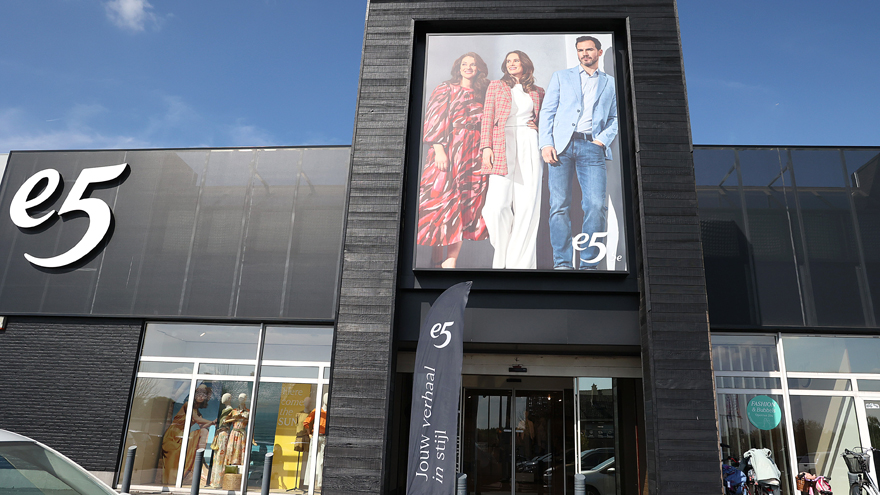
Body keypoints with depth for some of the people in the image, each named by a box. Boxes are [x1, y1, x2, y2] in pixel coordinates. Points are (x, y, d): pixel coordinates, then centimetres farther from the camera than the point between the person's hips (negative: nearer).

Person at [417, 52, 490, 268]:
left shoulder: (481, 95, 19)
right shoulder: (446, 89, 9)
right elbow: (435, 119, -2)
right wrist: (439, 149, -14)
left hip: (473, 155, 4)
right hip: (448, 151, -4)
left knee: (467, 201, -4)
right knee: (442, 199, -9)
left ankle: (451, 262, -3)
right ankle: (436, 259, -2)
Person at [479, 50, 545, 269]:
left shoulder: (537, 92, 19)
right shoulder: (496, 86, 16)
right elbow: (488, 118, 8)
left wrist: (539, 126, 6)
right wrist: (486, 147, -4)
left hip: (530, 146, 2)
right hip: (503, 147, -1)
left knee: (527, 205, -6)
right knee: (497, 205, -13)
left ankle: (520, 262, 0)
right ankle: (502, 259, 5)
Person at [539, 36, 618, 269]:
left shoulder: (611, 83, 22)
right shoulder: (561, 76, 19)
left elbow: (616, 118, 17)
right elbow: (547, 112, 10)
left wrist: (603, 139, -3)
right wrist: (546, 144, -4)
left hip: (591, 147, 1)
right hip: (561, 146, 0)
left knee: (596, 205, -12)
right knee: (559, 205, -7)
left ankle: (589, 263, -4)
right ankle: (562, 263, -2)